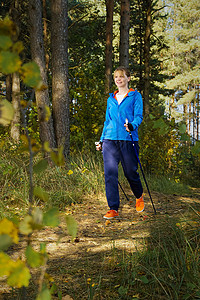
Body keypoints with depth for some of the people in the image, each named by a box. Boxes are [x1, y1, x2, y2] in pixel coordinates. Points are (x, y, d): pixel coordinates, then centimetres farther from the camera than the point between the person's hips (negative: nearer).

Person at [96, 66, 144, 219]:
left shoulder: (135, 96, 7)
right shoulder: (111, 99, 20)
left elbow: (138, 116, -4)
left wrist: (132, 125, -26)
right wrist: (101, 140, 20)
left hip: (128, 139, -3)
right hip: (110, 139, 3)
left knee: (130, 172, 3)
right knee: (110, 173, -8)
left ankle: (139, 197, 33)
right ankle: (113, 209, -6)